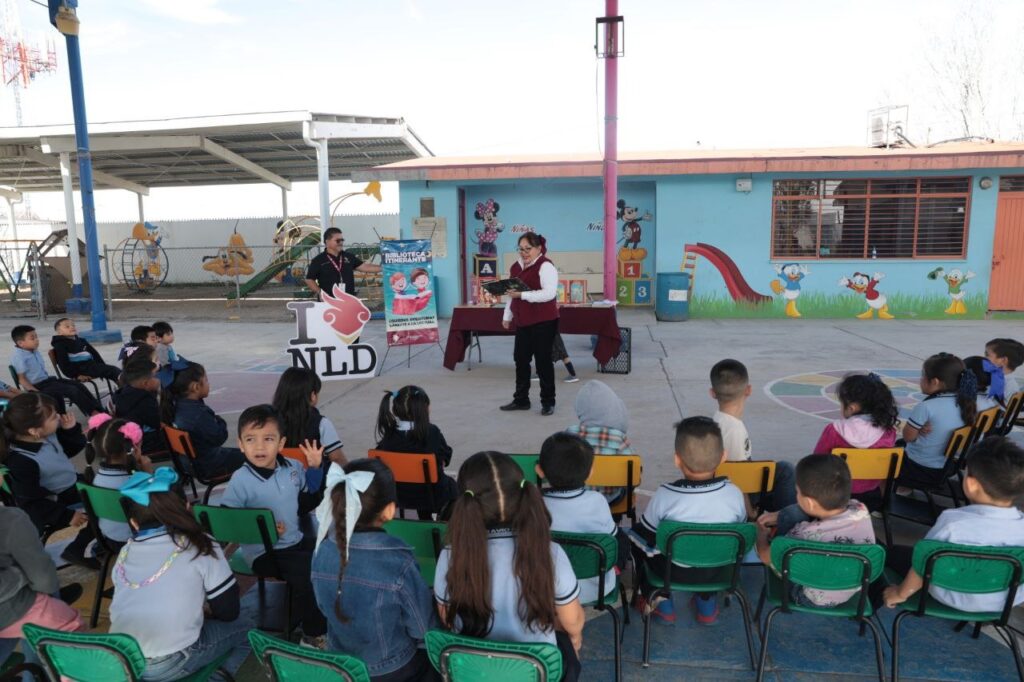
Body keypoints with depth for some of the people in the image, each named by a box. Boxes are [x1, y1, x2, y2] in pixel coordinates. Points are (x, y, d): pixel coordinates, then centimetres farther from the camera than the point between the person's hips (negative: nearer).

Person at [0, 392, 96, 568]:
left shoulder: (49, 434, -11)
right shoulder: (22, 462, -32)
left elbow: (70, 450, 8)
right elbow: (30, 501, -25)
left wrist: (71, 430, -12)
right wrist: (66, 516, -23)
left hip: (72, 485, 8)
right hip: (57, 503, -8)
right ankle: (76, 550, 6)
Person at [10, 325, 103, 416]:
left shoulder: (35, 352, 13)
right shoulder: (18, 357, -14)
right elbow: (21, 378, -17)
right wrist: (36, 392, -23)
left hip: (47, 380, 9)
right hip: (38, 386, -9)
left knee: (78, 385, -5)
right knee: (73, 390, -21)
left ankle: (100, 410, -13)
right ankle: (94, 413, -21)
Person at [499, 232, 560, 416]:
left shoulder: (545, 266, -12)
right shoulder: (516, 266, 13)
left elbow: (549, 293, -23)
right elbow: (512, 293, 20)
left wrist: (522, 295, -26)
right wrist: (507, 316, 17)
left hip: (543, 321, -7)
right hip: (522, 321, 8)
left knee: (543, 360, -1)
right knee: (521, 359, 10)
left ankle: (548, 402, 12)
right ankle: (521, 399, 22)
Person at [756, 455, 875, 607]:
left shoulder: (805, 536, -37)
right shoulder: (861, 510, -24)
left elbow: (766, 557, -17)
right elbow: (828, 510, 0)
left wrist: (761, 533, 6)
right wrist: (779, 515, 8)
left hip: (812, 599, -4)